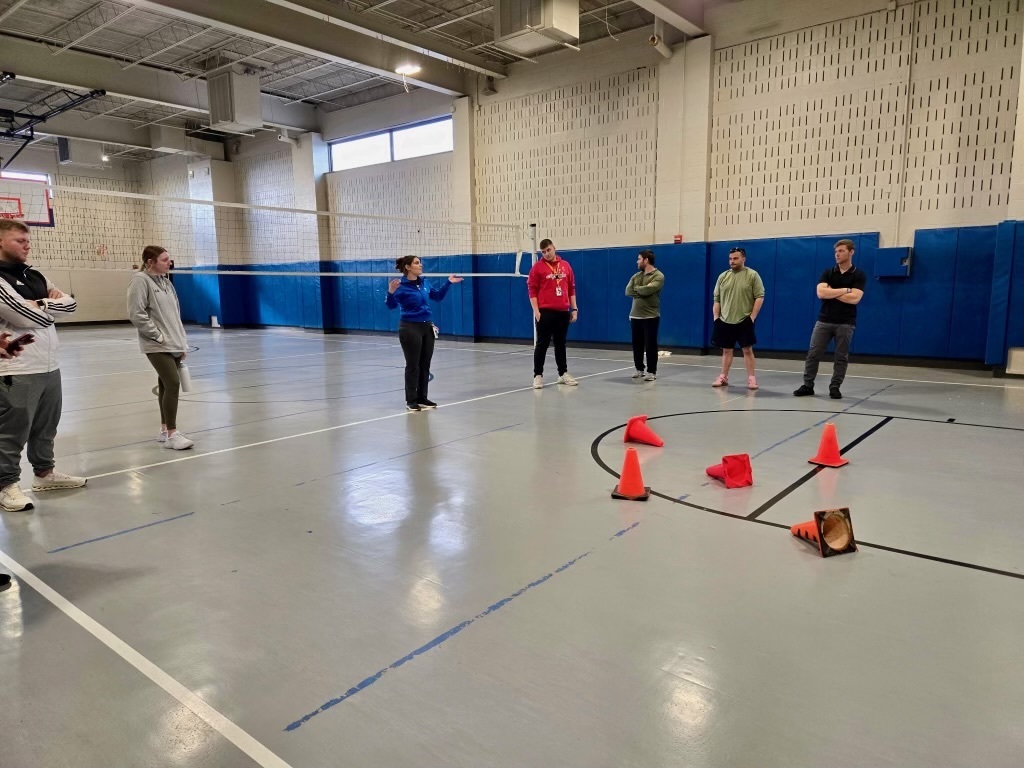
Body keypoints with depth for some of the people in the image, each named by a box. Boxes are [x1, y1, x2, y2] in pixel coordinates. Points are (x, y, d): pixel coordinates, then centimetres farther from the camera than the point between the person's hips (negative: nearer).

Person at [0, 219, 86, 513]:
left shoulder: (34, 276, 15)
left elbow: (71, 304, 11)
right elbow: (28, 316, -19)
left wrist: (41, 304, -5)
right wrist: (50, 303, 0)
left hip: (49, 366, 8)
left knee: (46, 428, 19)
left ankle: (44, 473, 33)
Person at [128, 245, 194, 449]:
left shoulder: (165, 281, 14)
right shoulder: (140, 281, -9)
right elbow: (136, 315, -15)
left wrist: (182, 343, 12)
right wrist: (158, 336, -14)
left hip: (174, 344, 8)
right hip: (157, 346, -8)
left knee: (166, 385, 13)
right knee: (173, 384, -14)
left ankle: (165, 429, 22)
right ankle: (171, 434, -6)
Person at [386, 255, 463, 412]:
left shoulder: (424, 282, 6)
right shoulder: (401, 285, -13)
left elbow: (437, 296, 20)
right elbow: (391, 305, -23)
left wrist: (448, 282, 14)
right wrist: (391, 292, -40)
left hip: (427, 327, 7)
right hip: (410, 328, -7)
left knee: (425, 365, 10)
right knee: (413, 366, -1)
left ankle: (422, 398, 20)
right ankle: (411, 401, 9)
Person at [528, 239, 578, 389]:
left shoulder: (565, 265, 10)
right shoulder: (537, 267, -1)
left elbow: (572, 288, 13)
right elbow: (532, 290, -4)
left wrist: (574, 309, 9)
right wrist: (536, 310, -12)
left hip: (563, 312, 4)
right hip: (545, 312, -4)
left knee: (561, 344, 12)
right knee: (542, 344, 0)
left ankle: (563, 374, 20)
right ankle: (538, 375, 6)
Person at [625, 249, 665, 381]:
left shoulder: (658, 276, -7)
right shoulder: (636, 276, 13)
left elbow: (647, 290, -22)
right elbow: (628, 291, 1)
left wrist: (636, 288, -3)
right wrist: (641, 291, -13)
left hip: (650, 316, -6)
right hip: (635, 316, 6)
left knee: (650, 345, -1)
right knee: (637, 345, 10)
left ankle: (652, 371, 7)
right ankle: (639, 369, 23)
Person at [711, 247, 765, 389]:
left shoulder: (752, 275, -4)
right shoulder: (723, 276, 9)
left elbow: (759, 297, -6)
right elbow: (717, 299, 12)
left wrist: (752, 316, -12)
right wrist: (716, 317, 4)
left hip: (744, 321, -4)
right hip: (725, 321, 4)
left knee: (747, 349, 0)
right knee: (726, 350, 11)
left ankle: (751, 378, 5)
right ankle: (723, 377, 19)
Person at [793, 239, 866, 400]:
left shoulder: (859, 276, -2)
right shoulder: (827, 273, 5)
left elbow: (854, 298, -16)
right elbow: (821, 293, -11)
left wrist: (831, 292, -10)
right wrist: (845, 290, -11)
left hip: (845, 323, -2)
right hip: (824, 321, 2)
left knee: (841, 357, 4)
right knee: (813, 354, 1)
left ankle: (835, 387, 12)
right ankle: (808, 385, 8)